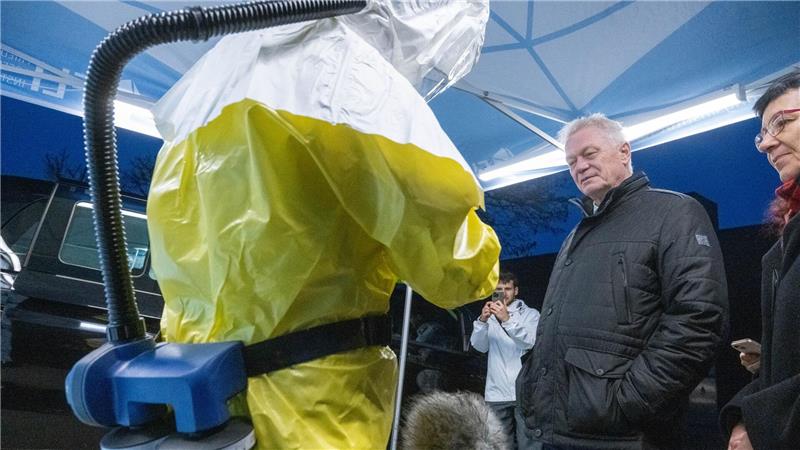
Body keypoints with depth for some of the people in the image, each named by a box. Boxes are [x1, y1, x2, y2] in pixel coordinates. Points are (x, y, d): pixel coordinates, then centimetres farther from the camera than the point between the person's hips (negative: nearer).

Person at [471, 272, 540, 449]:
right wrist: (482, 321, -18)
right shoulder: (490, 316, 14)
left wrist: (507, 320, -27)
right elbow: (479, 346, 0)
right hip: (496, 393, 3)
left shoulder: (531, 314, 6)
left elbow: (531, 342, -13)